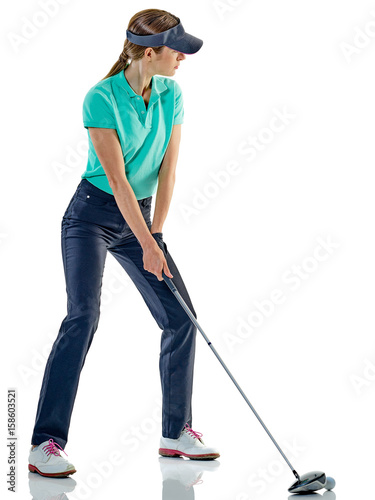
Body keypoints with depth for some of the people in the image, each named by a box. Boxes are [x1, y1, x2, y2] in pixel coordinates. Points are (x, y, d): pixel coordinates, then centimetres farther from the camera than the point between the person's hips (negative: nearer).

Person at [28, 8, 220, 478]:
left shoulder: (172, 95, 0)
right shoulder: (101, 98, -18)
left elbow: (167, 170, -1)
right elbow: (117, 180, -21)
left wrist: (154, 235, -8)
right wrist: (148, 245, -23)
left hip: (140, 216, 6)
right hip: (92, 214, -6)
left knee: (180, 317, 0)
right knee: (83, 316, -21)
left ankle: (176, 432, 14)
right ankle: (45, 444, -17)